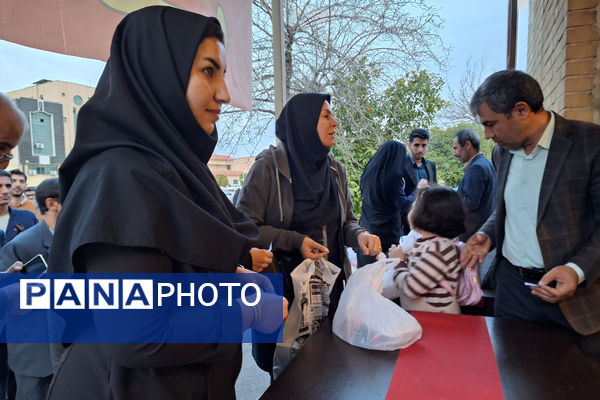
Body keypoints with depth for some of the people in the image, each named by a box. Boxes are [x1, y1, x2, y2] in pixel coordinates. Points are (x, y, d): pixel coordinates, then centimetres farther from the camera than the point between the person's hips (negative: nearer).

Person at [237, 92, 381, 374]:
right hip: (286, 289, -5)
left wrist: (360, 235, -11)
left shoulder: (334, 169, 6)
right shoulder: (269, 166, -13)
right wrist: (295, 241, -22)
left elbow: (346, 221, 11)